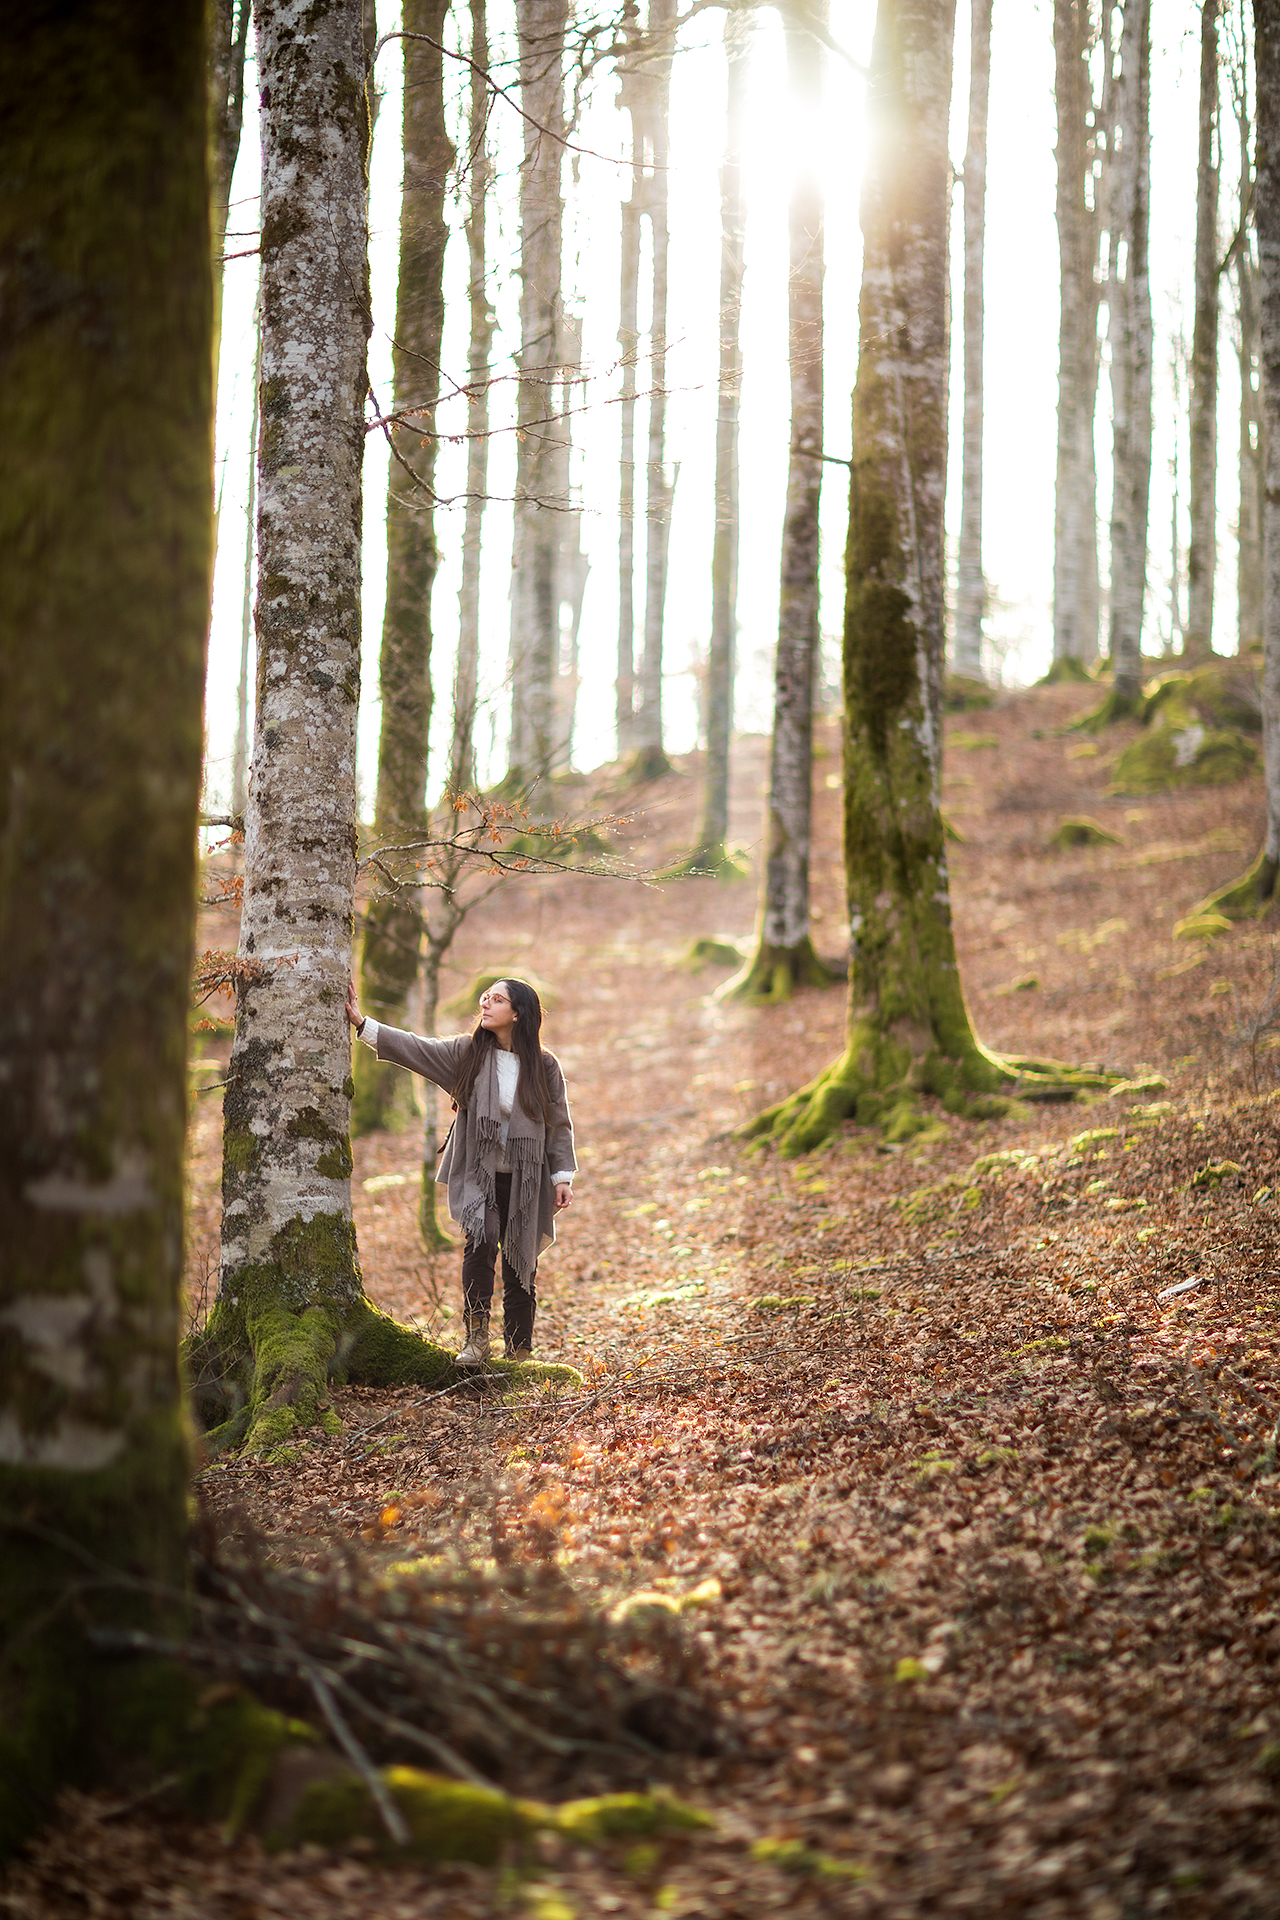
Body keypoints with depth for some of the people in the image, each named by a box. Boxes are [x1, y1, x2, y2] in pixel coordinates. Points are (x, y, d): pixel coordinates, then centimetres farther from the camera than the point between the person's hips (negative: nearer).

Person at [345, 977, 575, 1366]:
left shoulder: (545, 1067, 1)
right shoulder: (468, 1053, 2)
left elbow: (559, 1125, 5)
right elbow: (414, 1048, -3)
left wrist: (562, 1176, 0)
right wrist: (362, 1023, -12)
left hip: (525, 1181, 0)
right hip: (479, 1175, 0)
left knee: (521, 1266, 3)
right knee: (480, 1243, -22)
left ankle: (518, 1355, 11)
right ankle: (475, 1340, -19)